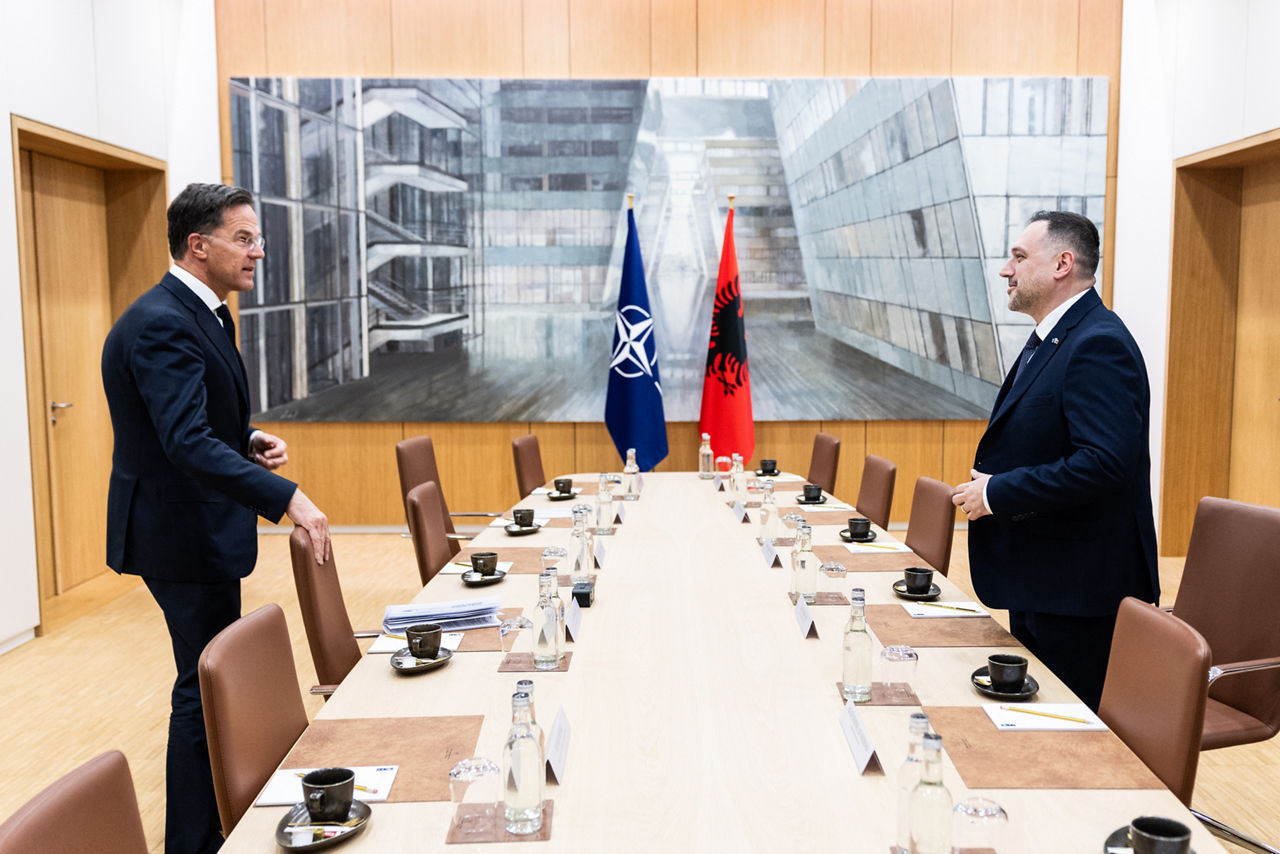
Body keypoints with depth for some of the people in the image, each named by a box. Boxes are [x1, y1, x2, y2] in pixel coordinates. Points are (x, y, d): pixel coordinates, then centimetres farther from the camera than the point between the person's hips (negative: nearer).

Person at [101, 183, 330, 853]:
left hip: (199, 527, 11)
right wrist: (286, 498, -36)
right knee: (206, 691, -1)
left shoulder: (200, 314, 12)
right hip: (184, 534, -11)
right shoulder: (162, 324, -22)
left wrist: (247, 440, 3)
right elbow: (187, 442, -32)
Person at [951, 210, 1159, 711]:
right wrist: (987, 483, 5)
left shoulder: (1099, 345, -20)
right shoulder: (1051, 339, 14)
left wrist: (996, 493, -21)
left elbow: (1104, 463, -30)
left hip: (1079, 590, -10)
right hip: (1038, 578, 11)